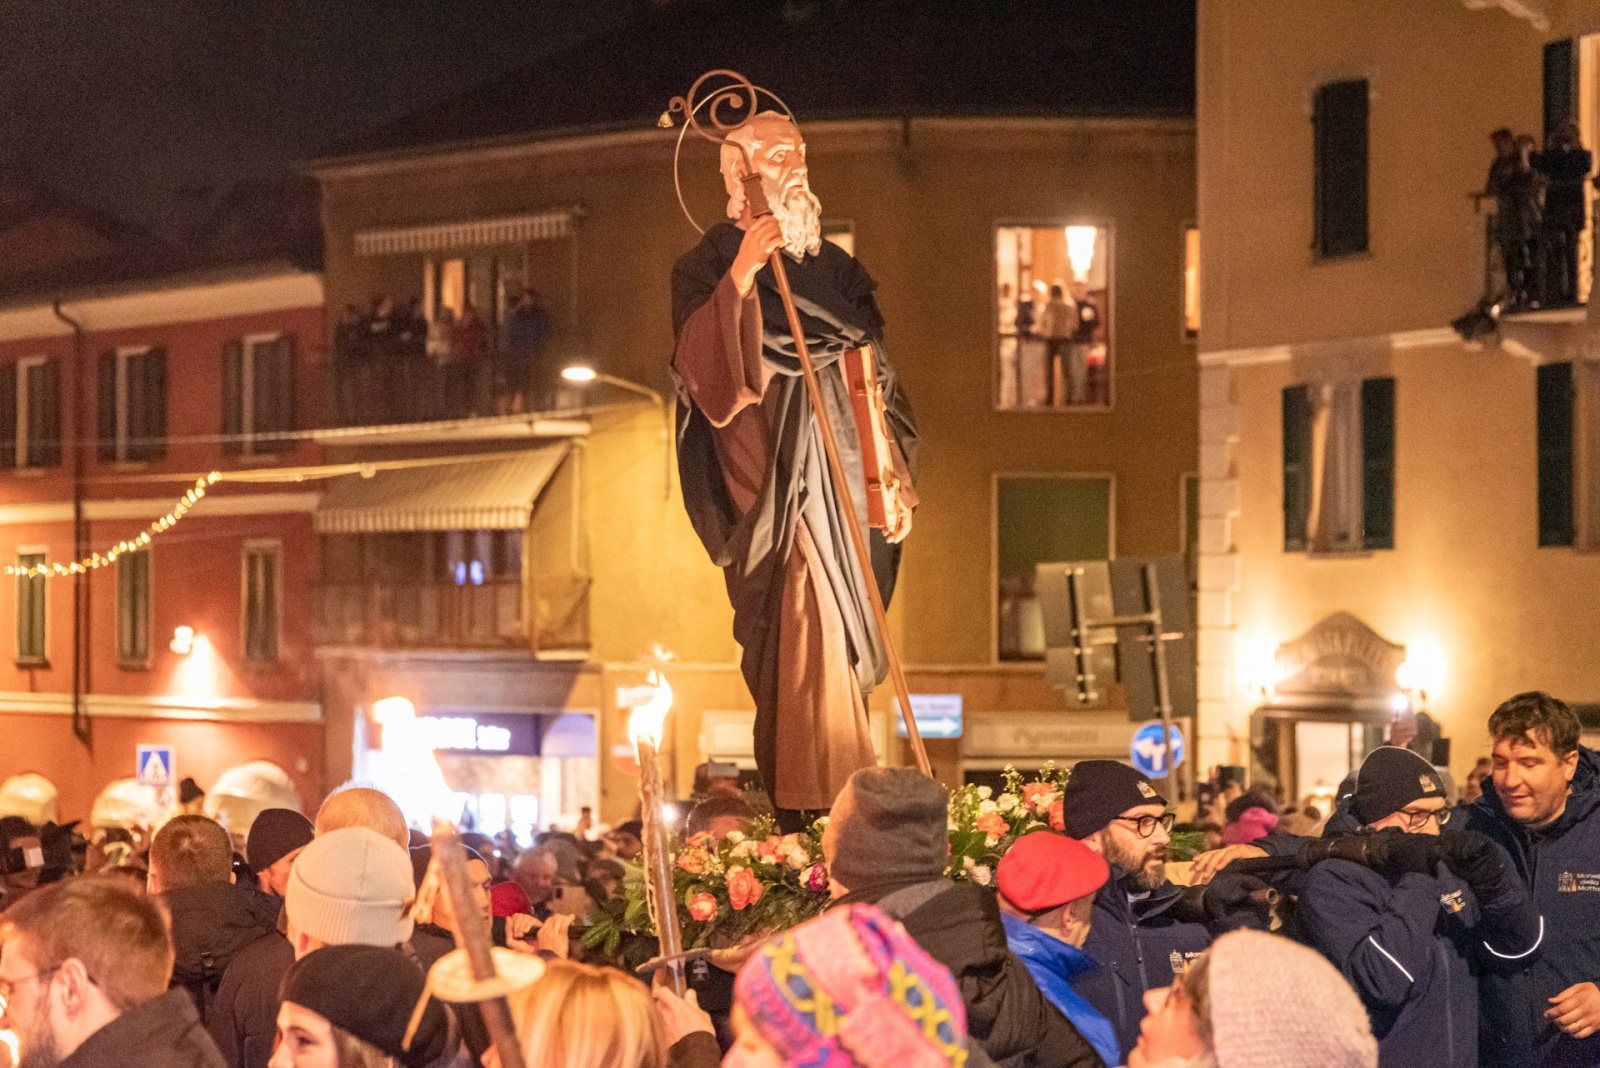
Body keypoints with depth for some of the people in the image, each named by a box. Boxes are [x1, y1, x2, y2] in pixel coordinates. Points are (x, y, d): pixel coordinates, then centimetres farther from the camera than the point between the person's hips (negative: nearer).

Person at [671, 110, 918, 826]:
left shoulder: (833, 268, 18)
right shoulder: (711, 267, 2)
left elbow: (870, 381, 17)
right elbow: (702, 364, -15)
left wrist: (893, 476, 10)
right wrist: (740, 277, -26)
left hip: (843, 471, 6)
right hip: (774, 470, -6)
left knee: (841, 633, 8)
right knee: (807, 630, -18)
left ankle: (844, 806, 16)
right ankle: (809, 812, -21)